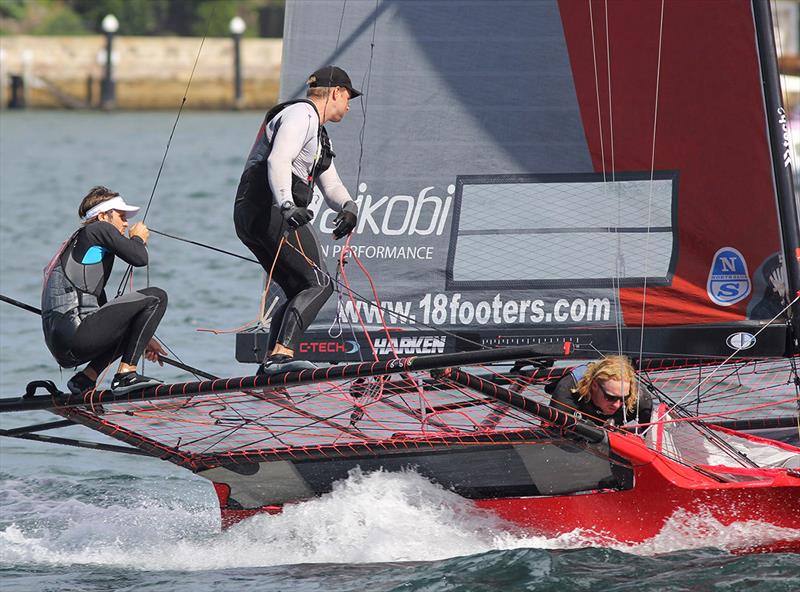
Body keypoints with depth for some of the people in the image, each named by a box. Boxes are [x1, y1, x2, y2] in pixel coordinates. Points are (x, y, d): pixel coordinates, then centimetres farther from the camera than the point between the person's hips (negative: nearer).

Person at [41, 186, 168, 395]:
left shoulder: (76, 244, 31)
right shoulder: (99, 229, 4)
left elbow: (102, 308, 35)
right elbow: (139, 258, -9)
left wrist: (143, 340, 32)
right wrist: (138, 238, 15)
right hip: (74, 333, -9)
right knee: (156, 297, -4)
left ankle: (85, 378, 14)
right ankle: (126, 374, -10)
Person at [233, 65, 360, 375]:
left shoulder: (318, 132, 30)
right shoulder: (302, 114, -4)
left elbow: (330, 184, 23)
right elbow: (278, 160, -21)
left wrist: (348, 207, 0)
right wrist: (286, 204, -36)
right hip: (269, 210, -11)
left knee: (299, 293, 14)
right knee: (318, 283, -17)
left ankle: (270, 361, 8)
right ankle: (282, 354, -30)